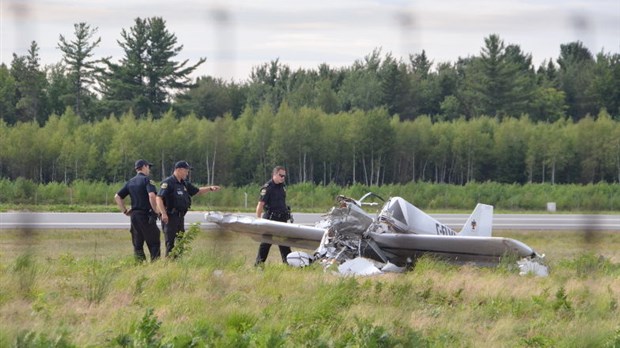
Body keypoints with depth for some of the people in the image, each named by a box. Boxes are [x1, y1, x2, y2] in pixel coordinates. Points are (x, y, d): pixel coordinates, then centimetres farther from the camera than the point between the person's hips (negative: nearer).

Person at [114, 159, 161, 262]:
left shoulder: (130, 182, 13)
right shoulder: (147, 180, -7)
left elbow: (117, 197, 13)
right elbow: (151, 196, -23)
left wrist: (125, 211, 13)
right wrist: (155, 211, -13)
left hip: (134, 215, 6)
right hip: (146, 215, -6)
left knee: (137, 245, 10)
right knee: (153, 243, -2)